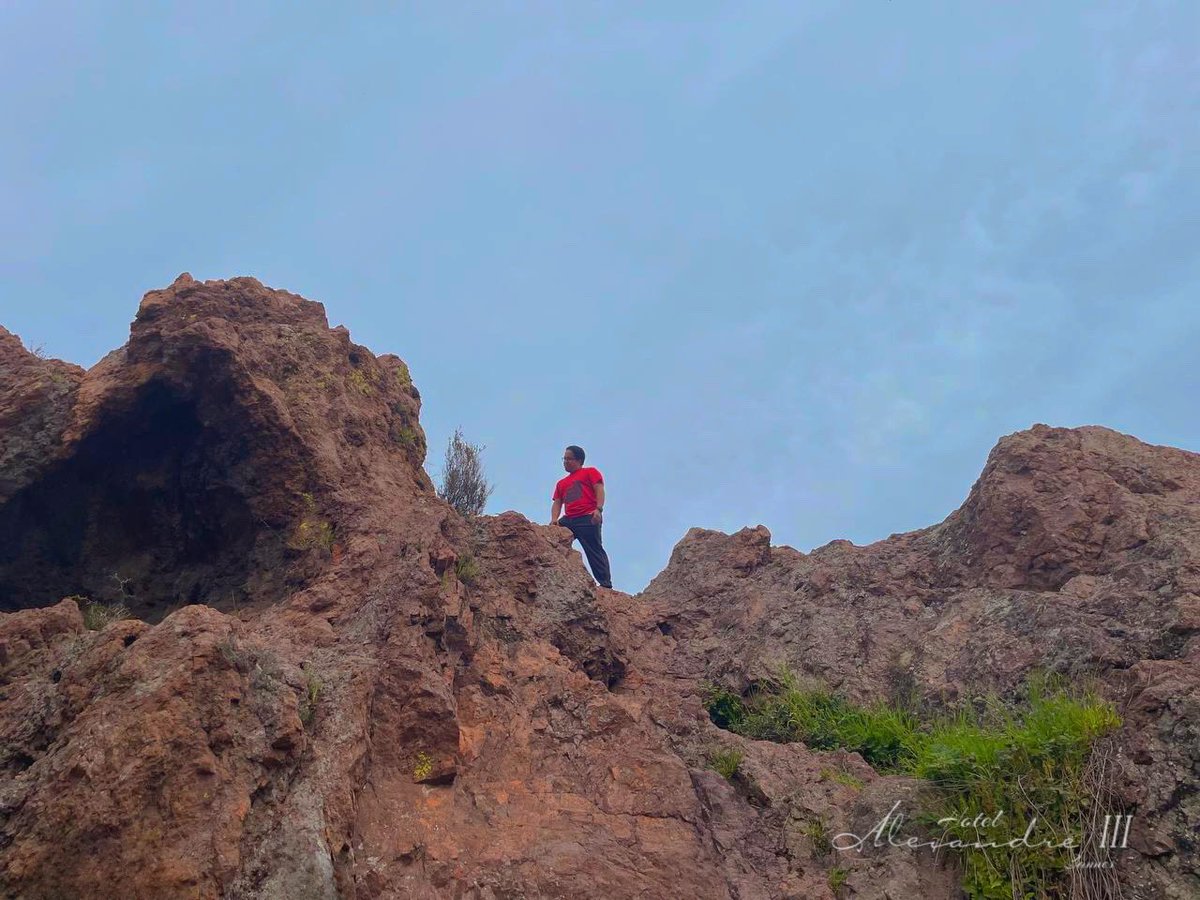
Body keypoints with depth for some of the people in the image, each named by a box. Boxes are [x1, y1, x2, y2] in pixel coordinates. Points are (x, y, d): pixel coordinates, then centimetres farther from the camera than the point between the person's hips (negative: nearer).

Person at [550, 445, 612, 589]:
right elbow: (557, 503, 19)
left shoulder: (590, 472, 12)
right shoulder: (561, 483, 29)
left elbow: (599, 490, -2)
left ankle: (605, 583, -15)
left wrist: (598, 509, -19)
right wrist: (554, 519, -2)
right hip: (568, 520, 6)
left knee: (594, 550, -12)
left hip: (588, 518, -6)